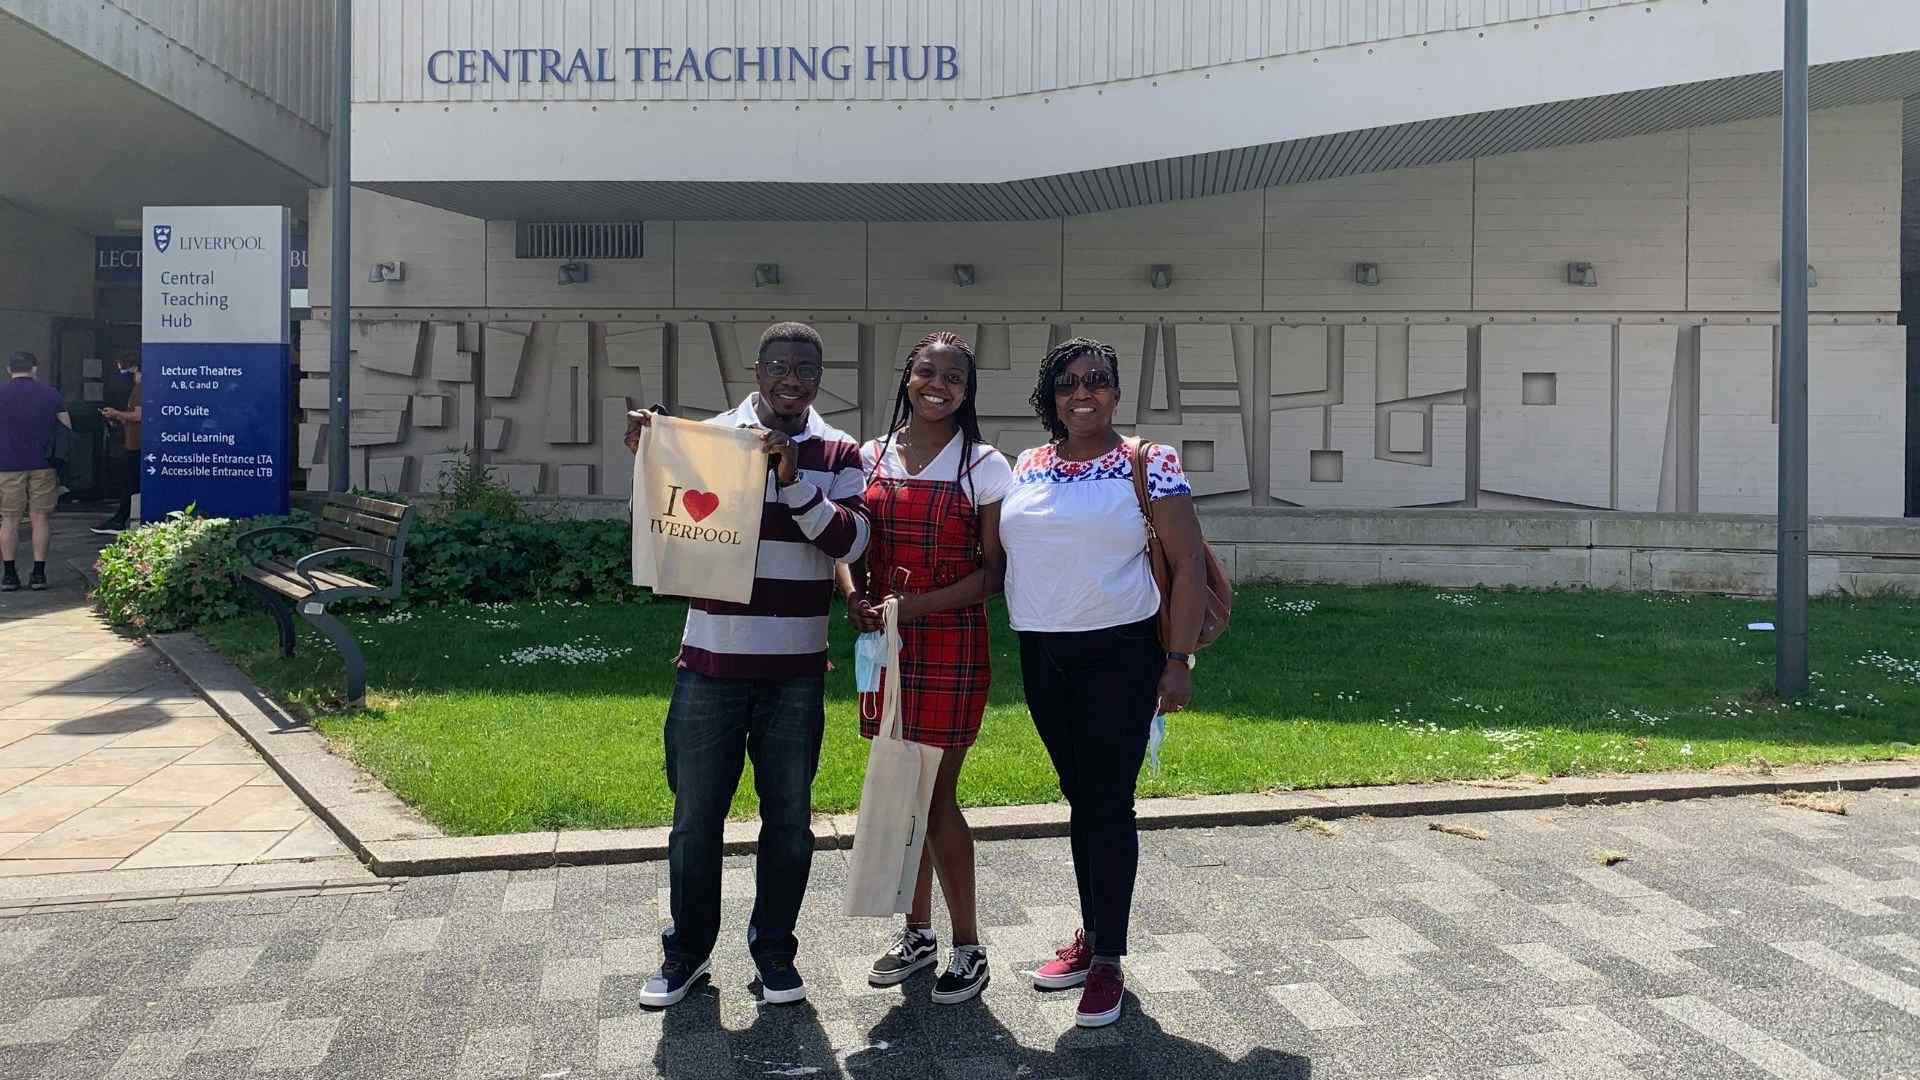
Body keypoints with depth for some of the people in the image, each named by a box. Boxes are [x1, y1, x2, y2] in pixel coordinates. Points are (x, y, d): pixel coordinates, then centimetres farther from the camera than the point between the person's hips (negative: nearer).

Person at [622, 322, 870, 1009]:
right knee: (696, 817, 9)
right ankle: (688, 949, 26)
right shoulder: (710, 436, 1)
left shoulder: (838, 453, 3)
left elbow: (848, 540, -8)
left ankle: (774, 949, 27)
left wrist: (794, 480, -19)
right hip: (711, 662, 0)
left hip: (796, 671, 1)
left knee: (789, 820, 10)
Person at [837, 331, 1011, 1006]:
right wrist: (856, 597, -10)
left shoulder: (984, 466, -4)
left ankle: (967, 948, 14)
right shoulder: (871, 457, 7)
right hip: (884, 645, 4)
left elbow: (994, 571, -7)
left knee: (935, 795, -2)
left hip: (950, 645, -4)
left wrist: (914, 605, -17)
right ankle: (918, 934, 28)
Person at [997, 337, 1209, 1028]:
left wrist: (1179, 659, -13)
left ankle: (1108, 961, 8)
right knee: (1079, 798, 14)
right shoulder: (1027, 467, 9)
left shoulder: (1150, 465, -6)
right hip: (1042, 656, 5)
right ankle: (1091, 937, 27)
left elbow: (1189, 566, -8)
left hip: (1119, 653, -5)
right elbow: (1003, 553, 18)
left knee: (1108, 802, -2)